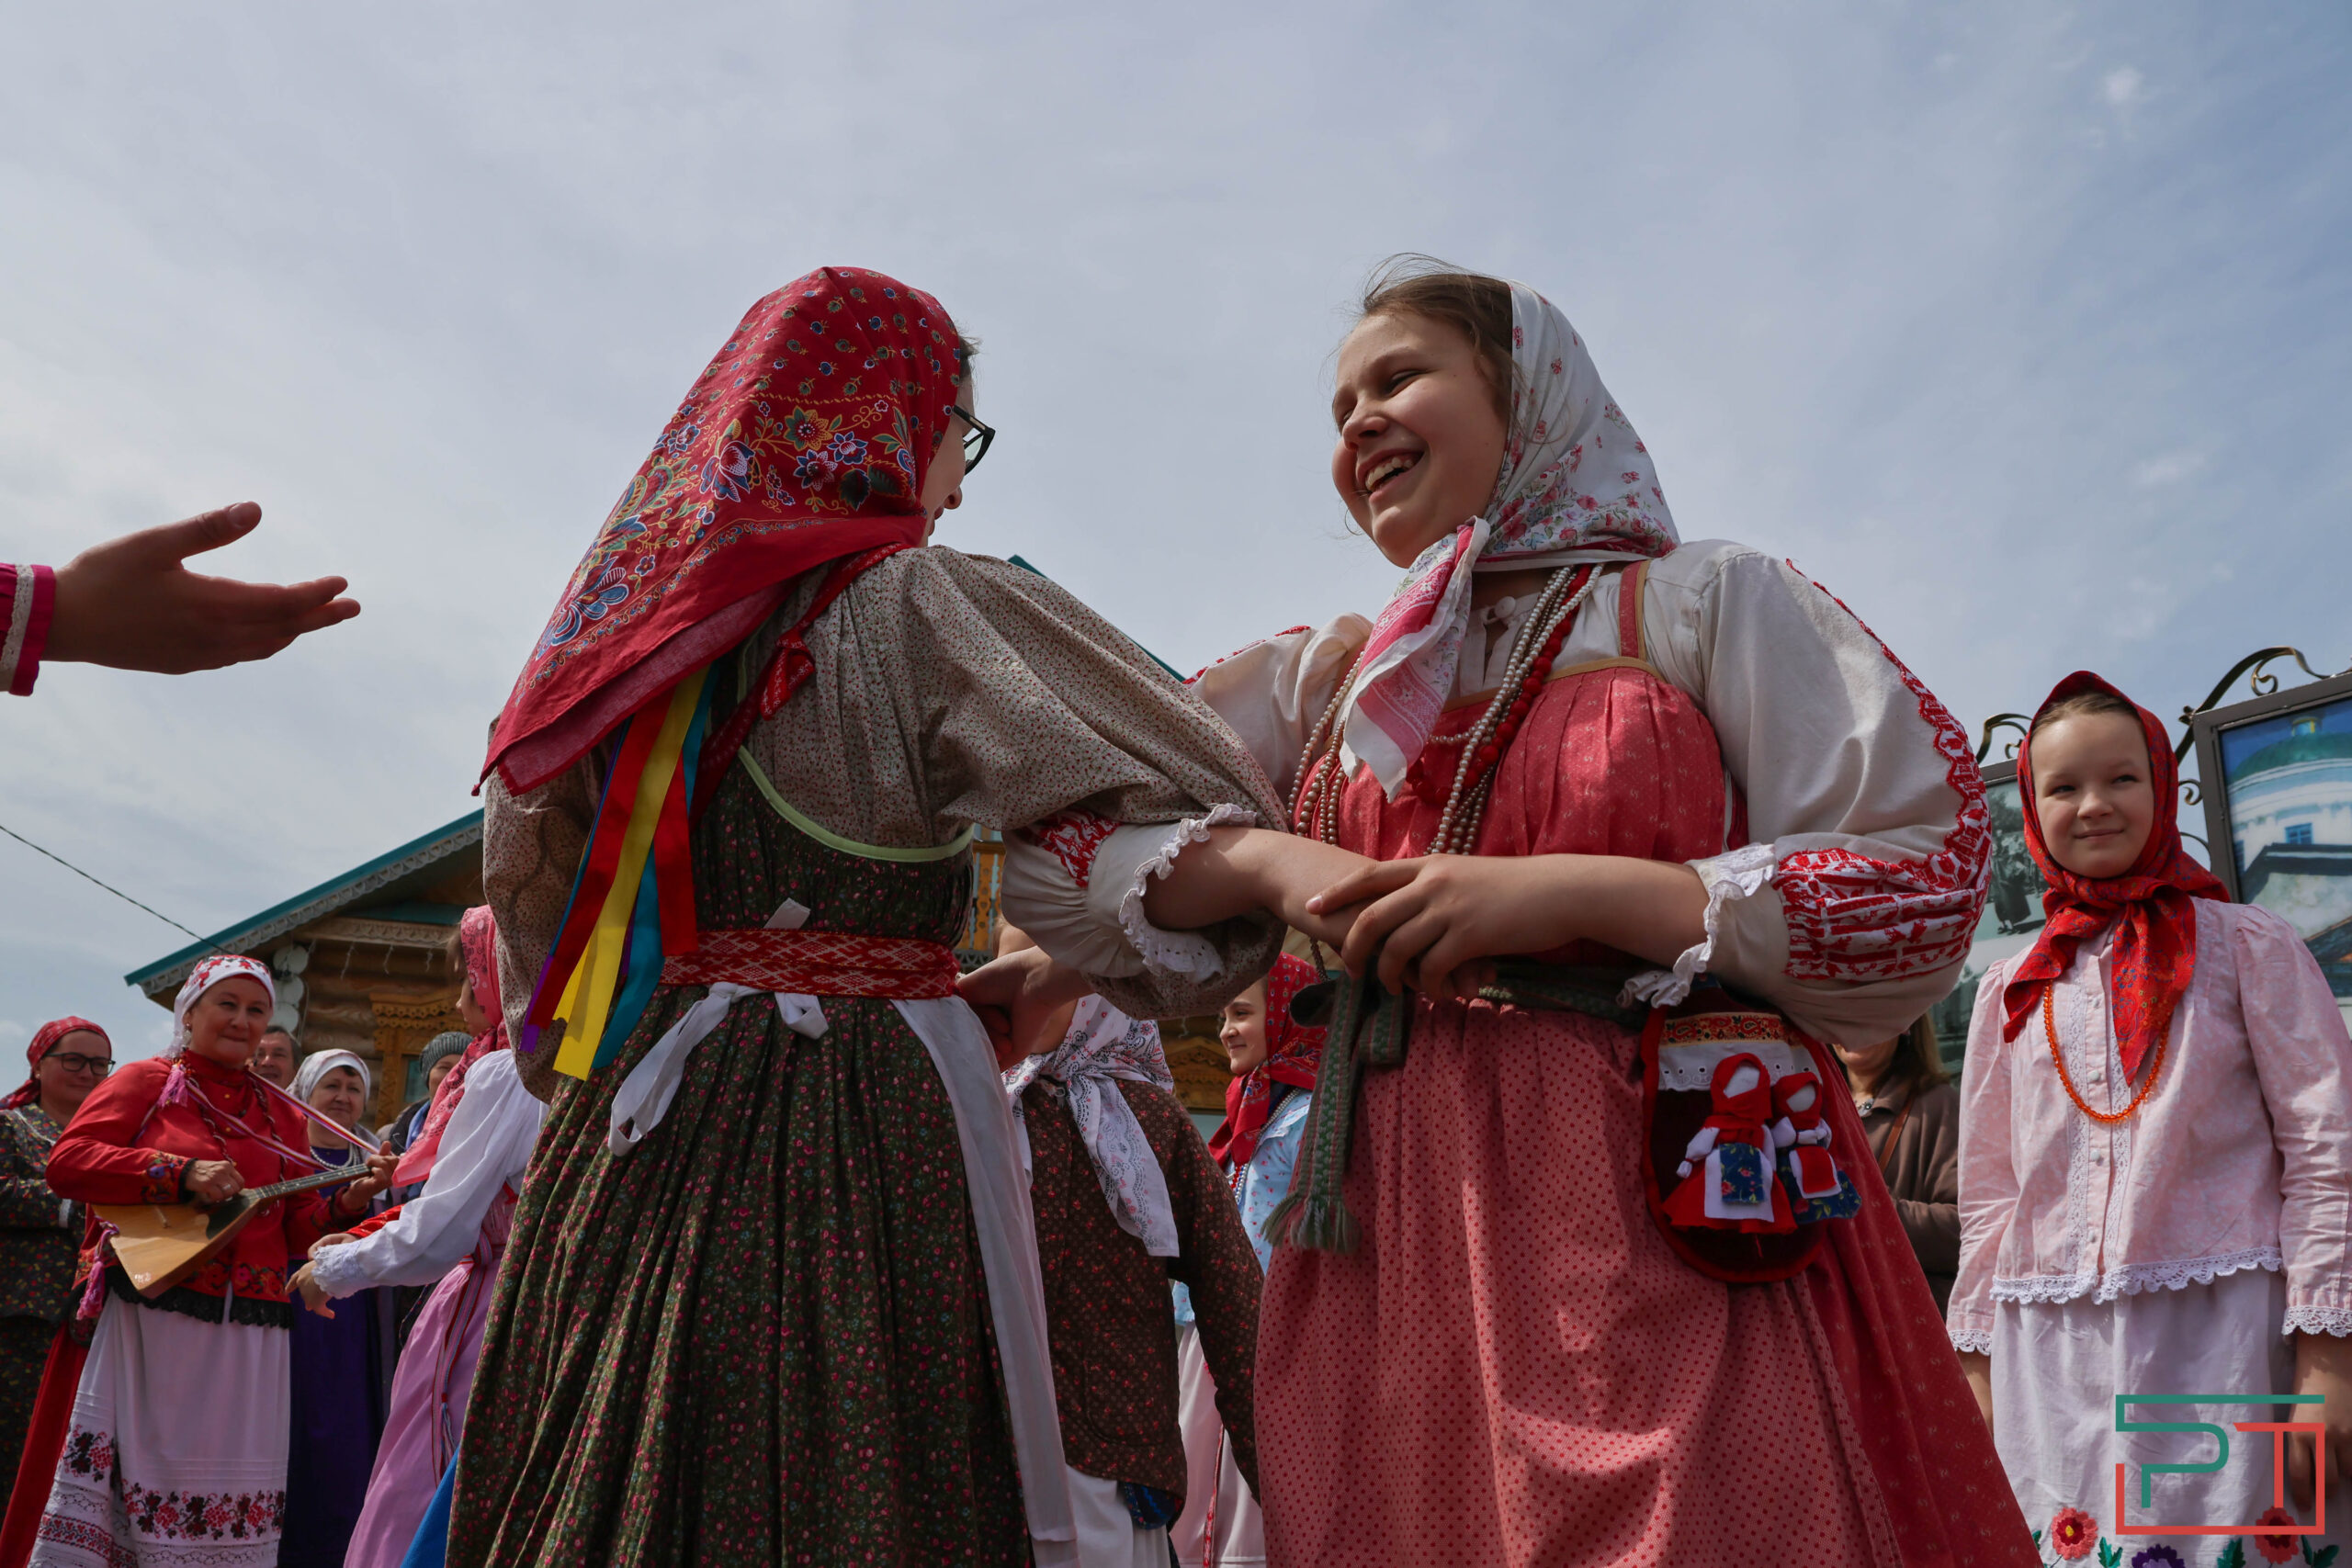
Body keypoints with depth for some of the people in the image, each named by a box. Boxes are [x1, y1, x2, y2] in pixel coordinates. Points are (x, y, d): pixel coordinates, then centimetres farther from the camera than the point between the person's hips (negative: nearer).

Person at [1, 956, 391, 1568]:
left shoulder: (284, 1115, 16)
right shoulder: (145, 1082, 6)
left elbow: (298, 1230, 14)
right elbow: (67, 1162, -7)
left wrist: (347, 1202, -7)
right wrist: (181, 1174, -17)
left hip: (250, 1330, 3)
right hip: (148, 1315, -3)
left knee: (227, 1507, 2)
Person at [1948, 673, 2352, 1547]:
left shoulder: (2245, 946, 4)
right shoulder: (2012, 991, 12)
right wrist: (1980, 1365, 10)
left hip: (2224, 1332, -2)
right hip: (2054, 1349, 3)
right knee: (2079, 1538, 1)